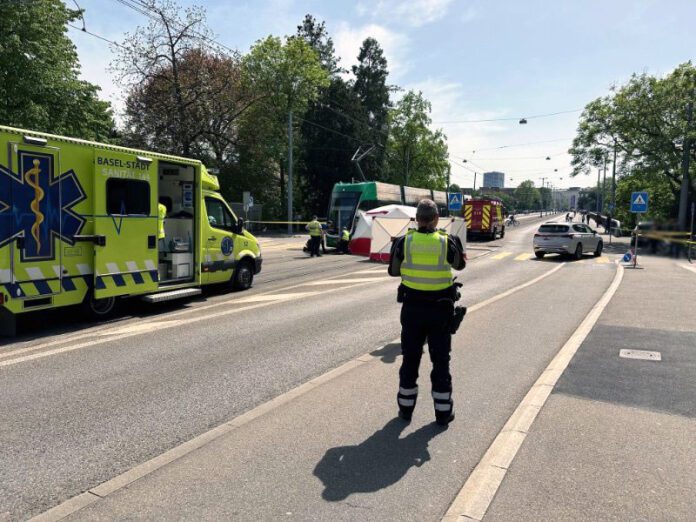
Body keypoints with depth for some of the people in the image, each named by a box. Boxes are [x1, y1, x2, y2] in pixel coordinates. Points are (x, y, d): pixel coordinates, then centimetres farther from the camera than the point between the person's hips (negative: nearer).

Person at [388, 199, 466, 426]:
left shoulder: (404, 242, -8)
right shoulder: (447, 242, -9)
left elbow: (393, 271, 6)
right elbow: (460, 264, 12)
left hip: (412, 308, 1)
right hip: (440, 309, -1)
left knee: (410, 358, 13)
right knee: (440, 360, 10)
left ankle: (406, 407, 24)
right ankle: (443, 411, 18)